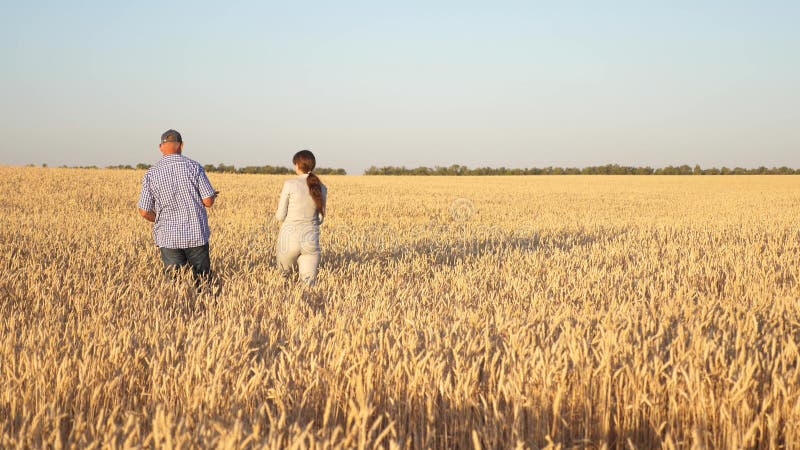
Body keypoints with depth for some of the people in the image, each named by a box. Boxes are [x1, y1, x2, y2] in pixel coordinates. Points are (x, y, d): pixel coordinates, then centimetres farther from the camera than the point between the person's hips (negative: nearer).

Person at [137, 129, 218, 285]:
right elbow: (208, 201, -5)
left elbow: (144, 212, -1)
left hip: (168, 237, 1)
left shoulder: (151, 174, -1)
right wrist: (213, 195, 18)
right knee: (204, 280, 7)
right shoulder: (194, 167, -5)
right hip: (196, 235, -1)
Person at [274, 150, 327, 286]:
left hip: (290, 239, -2)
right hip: (311, 240, 2)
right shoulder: (322, 188, 5)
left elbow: (280, 216, -3)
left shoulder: (290, 184, -7)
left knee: (283, 278, 27)